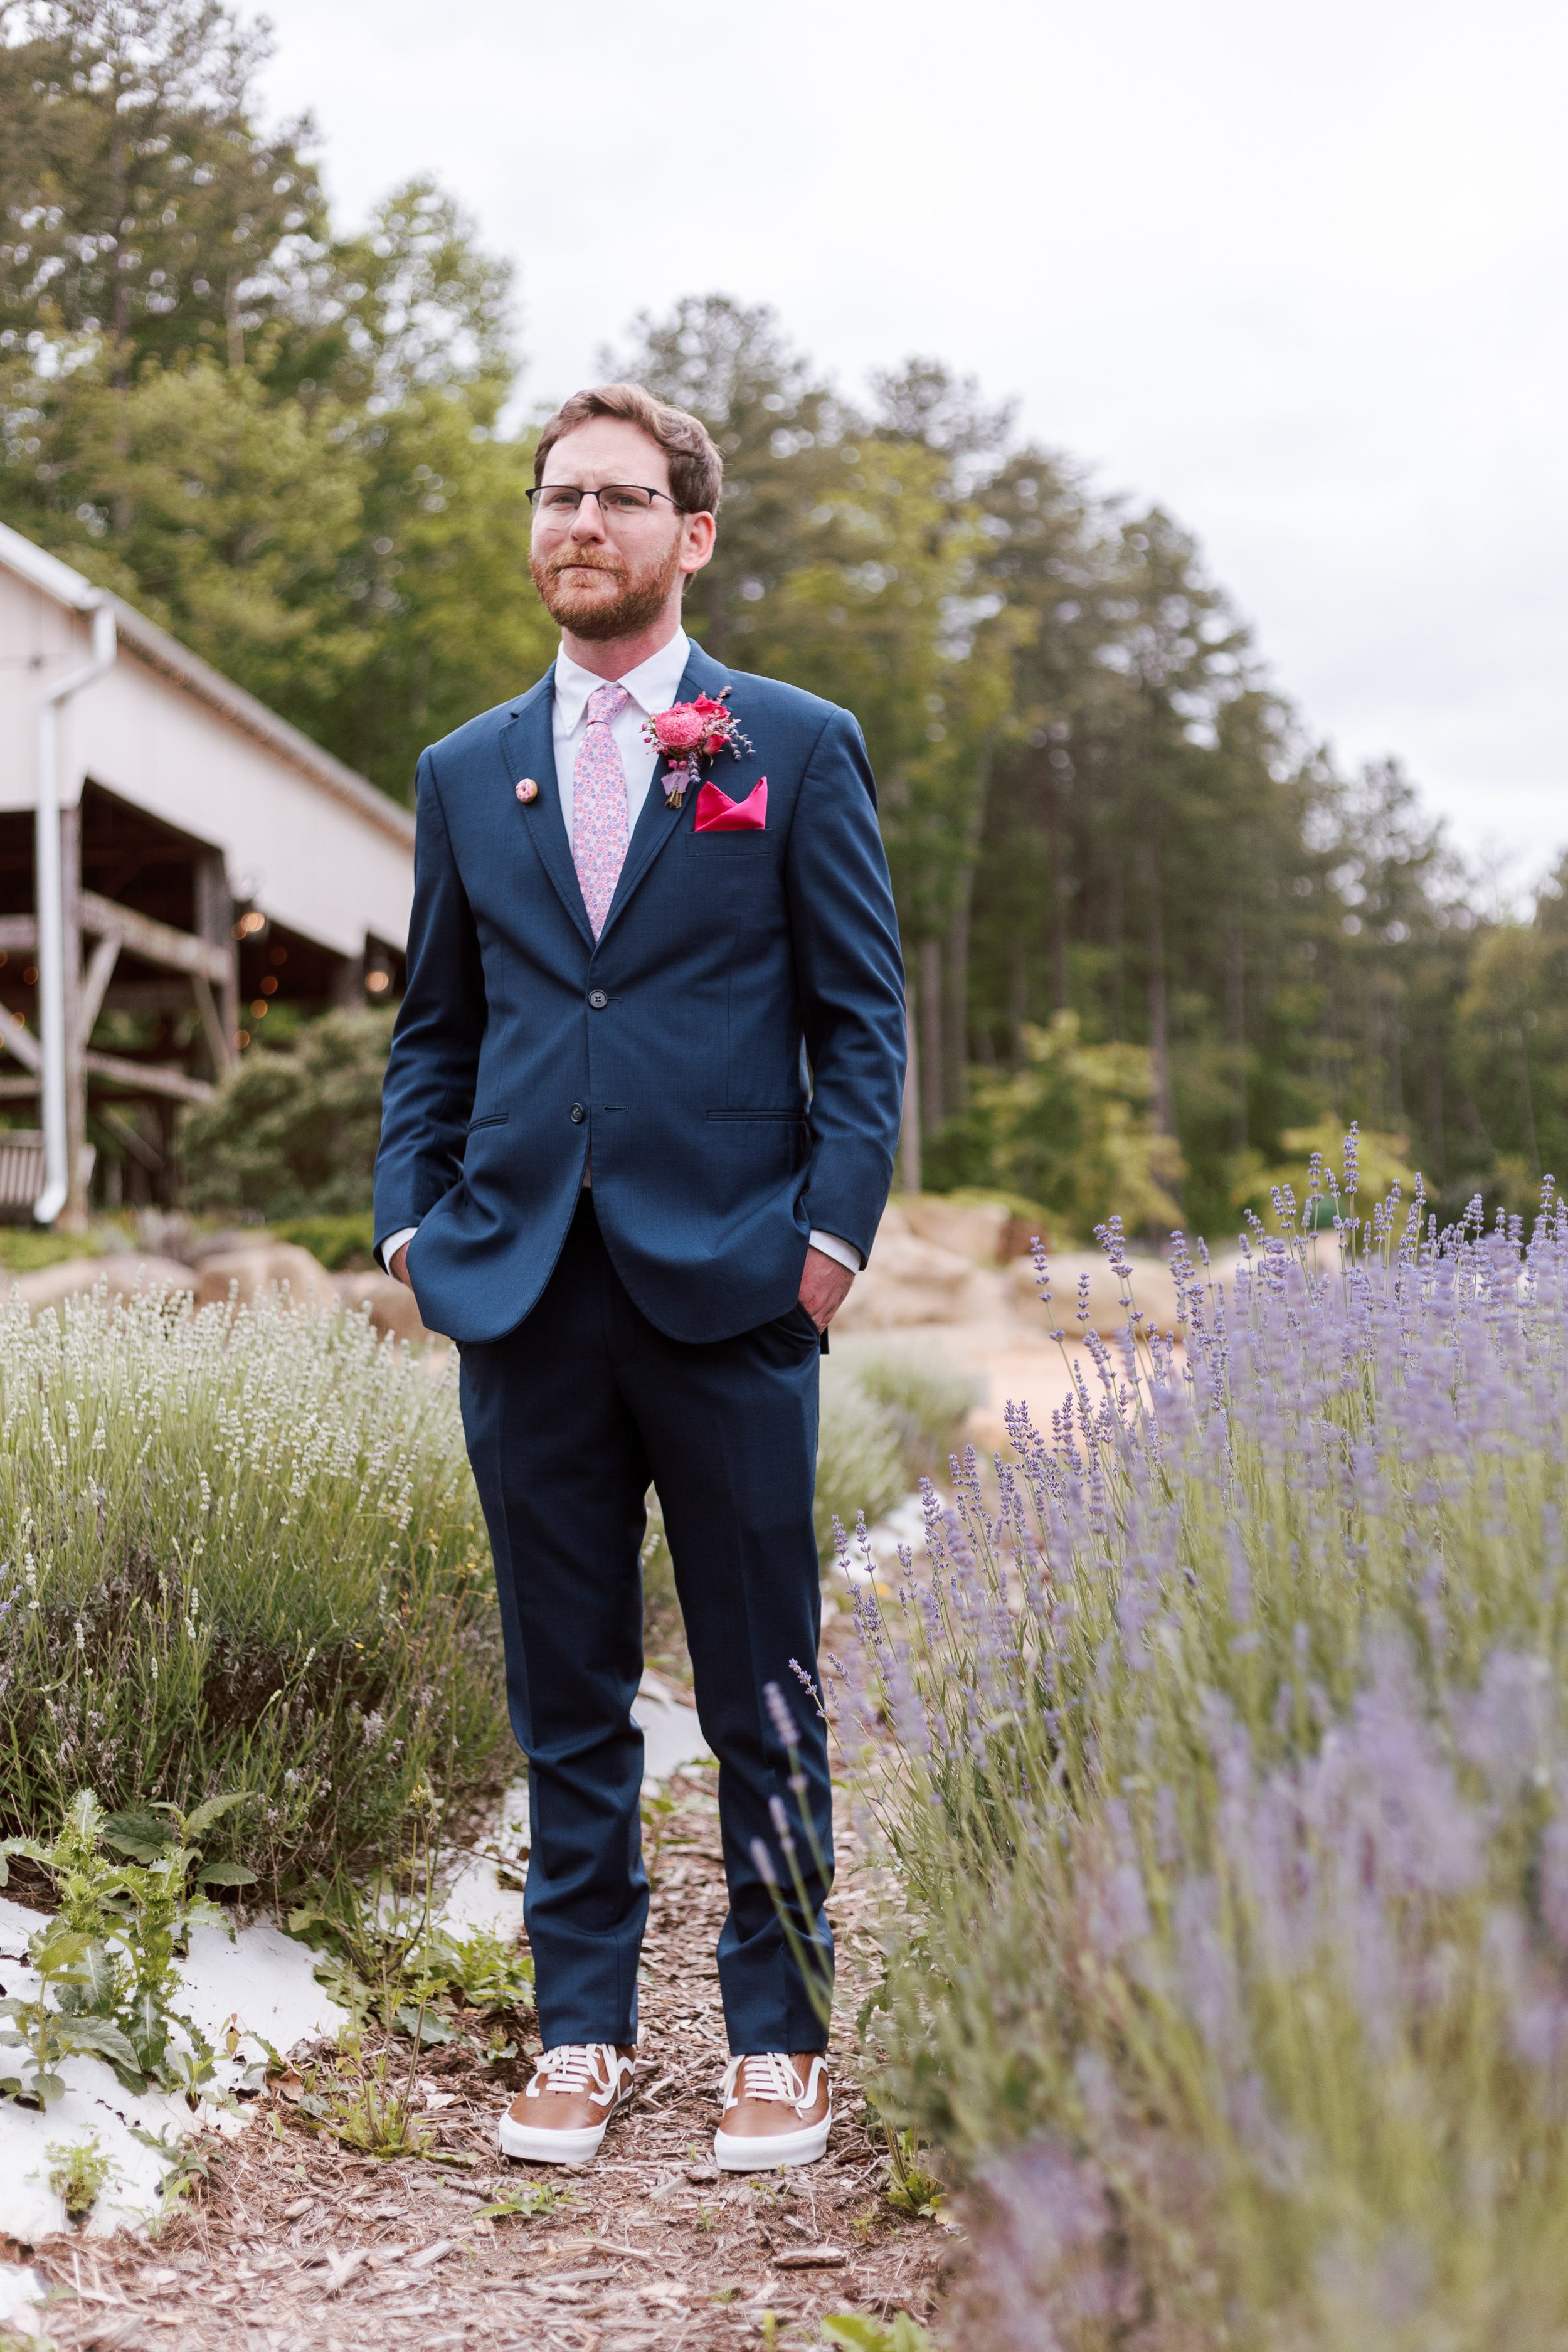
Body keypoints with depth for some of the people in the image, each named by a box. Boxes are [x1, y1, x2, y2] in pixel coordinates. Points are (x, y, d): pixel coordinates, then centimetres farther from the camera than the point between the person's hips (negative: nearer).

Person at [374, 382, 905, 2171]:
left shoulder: (798, 747, 6)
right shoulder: (468, 771, 15)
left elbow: (862, 1017, 3)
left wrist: (833, 1227, -7)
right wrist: (412, 1224, 7)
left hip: (731, 1286, -3)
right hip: (526, 1289, 3)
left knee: (762, 1694, 4)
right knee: (565, 1695, 9)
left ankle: (779, 2041, 16)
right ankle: (581, 2037, 20)